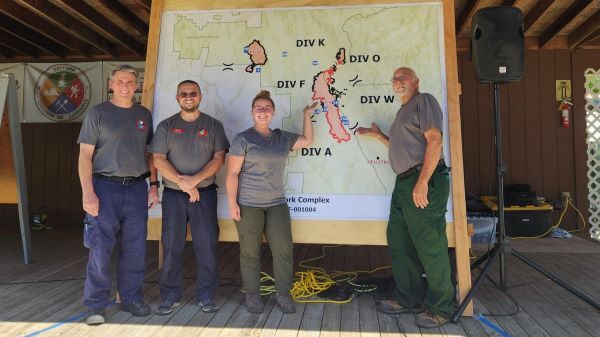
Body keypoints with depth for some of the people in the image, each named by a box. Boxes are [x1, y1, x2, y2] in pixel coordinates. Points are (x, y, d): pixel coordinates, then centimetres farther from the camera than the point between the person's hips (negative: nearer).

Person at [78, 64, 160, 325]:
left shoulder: (144, 114, 12)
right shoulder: (98, 113, 1)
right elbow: (85, 154, -3)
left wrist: (153, 184, 7)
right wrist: (87, 192, -12)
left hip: (137, 187, 4)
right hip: (105, 187, -3)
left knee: (135, 248, 7)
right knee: (100, 248, -2)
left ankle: (131, 298, 21)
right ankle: (95, 305, 12)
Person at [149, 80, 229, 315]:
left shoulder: (213, 125, 8)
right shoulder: (166, 126, 8)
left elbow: (219, 158, -1)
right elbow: (158, 160, -1)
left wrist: (195, 179, -13)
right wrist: (182, 182, -13)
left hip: (205, 193, 0)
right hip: (173, 195, 1)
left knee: (206, 246, 1)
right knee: (171, 247, 4)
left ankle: (206, 296, 13)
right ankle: (170, 297, 17)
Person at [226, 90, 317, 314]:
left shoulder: (282, 138, 12)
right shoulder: (243, 139, -3)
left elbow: (308, 140, 23)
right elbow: (232, 173, -6)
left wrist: (307, 115, 18)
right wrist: (232, 203, -12)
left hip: (277, 204, 4)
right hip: (248, 205, -4)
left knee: (284, 250, 1)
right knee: (250, 252, 4)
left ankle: (283, 294, 15)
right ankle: (252, 295, 18)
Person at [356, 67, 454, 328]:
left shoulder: (424, 101, -4)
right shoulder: (403, 111, 24)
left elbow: (434, 141, -16)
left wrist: (422, 183, -23)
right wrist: (378, 135, 26)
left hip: (424, 181, -10)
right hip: (403, 182, 10)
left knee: (430, 246, -4)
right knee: (399, 242, 13)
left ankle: (440, 307, 10)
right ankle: (408, 299, 26)